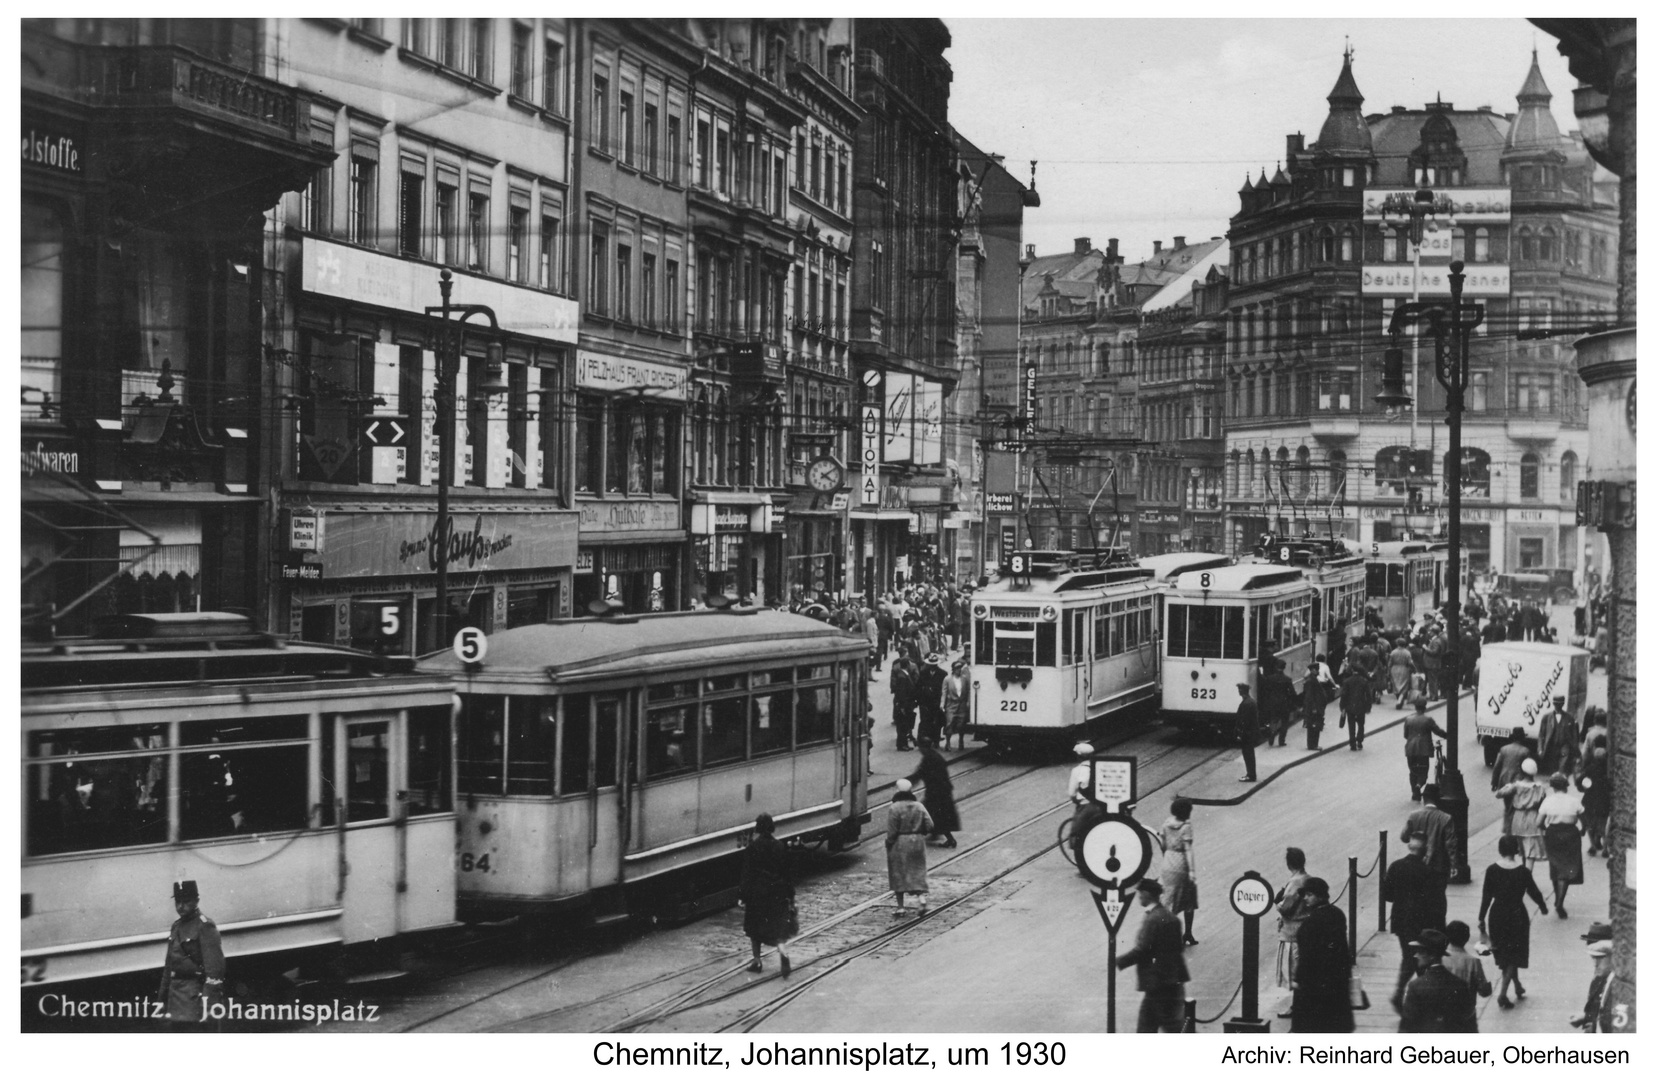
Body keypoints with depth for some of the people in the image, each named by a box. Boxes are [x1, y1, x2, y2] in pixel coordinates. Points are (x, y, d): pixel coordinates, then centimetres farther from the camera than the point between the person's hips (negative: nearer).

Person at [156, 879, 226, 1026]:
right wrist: (162, 996, 20)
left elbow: (214, 964, -17)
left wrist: (209, 996, -24)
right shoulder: (176, 927, 17)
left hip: (195, 991, -8)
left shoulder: (205, 926, -9)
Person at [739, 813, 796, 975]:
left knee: (755, 928, 14)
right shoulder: (780, 847, -1)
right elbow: (786, 873, 3)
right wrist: (789, 896, 11)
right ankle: (782, 952, -20)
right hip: (777, 893, 2)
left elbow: (747, 874, -9)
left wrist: (742, 895, -4)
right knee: (777, 925, 6)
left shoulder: (752, 848, -9)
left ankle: (757, 960, 21)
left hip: (756, 894, -2)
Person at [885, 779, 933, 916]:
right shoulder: (919, 806, 3)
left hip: (899, 844, -4)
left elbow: (892, 830, -14)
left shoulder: (894, 808, -11)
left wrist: (889, 843, -1)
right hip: (918, 843, 4)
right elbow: (930, 826, -1)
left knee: (898, 875, 5)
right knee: (918, 871, 12)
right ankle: (921, 896, -11)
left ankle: (900, 908, 6)